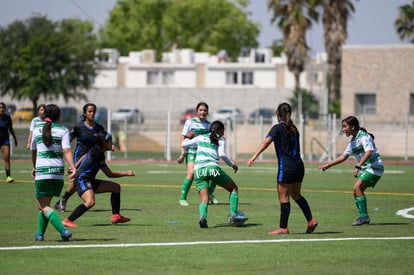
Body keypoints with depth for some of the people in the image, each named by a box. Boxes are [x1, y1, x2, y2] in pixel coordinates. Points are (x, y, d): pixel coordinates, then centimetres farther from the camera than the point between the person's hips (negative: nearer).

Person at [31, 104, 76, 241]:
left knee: (44, 206, -2)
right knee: (44, 204, 20)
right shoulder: (63, 130, 4)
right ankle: (40, 233, 22)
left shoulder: (37, 129, 8)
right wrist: (73, 167, -18)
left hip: (42, 170, -2)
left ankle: (63, 230, -21)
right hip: (58, 171, 2)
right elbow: (67, 150, -10)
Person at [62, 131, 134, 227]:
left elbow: (84, 157, 27)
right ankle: (67, 221, -28)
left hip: (89, 181, 11)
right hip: (82, 180, -11)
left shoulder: (96, 150, 9)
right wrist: (126, 173, -8)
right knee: (90, 202, -37)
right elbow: (110, 174, -13)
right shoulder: (98, 155, -19)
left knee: (116, 187, 10)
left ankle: (116, 216, 11)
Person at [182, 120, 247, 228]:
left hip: (198, 170, 3)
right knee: (234, 188, 15)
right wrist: (232, 164, 8)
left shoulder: (201, 137, 21)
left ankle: (203, 216, -30)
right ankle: (233, 214, 3)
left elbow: (184, 144, 24)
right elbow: (222, 154, -4)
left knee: (204, 199, 0)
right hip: (212, 167, -3)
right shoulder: (220, 140, 13)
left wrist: (188, 137, 44)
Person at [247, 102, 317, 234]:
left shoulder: (278, 128, -8)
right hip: (299, 166, 7)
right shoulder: (293, 129, 13)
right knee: (296, 195, 21)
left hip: (286, 168, -7)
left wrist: (254, 157, -28)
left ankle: (283, 227, 1)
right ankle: (311, 220, 16)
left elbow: (266, 142, -20)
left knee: (284, 198, -1)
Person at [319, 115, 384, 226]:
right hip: (366, 168, 9)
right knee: (357, 191, 4)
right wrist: (328, 165, 17)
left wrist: (358, 166, -37)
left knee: (357, 187, -19)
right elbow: (343, 156, 21)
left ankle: (364, 216, -20)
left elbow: (369, 152, -30)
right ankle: (364, 217, 10)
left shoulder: (364, 137, -15)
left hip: (374, 166, -9)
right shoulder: (352, 141, 13)